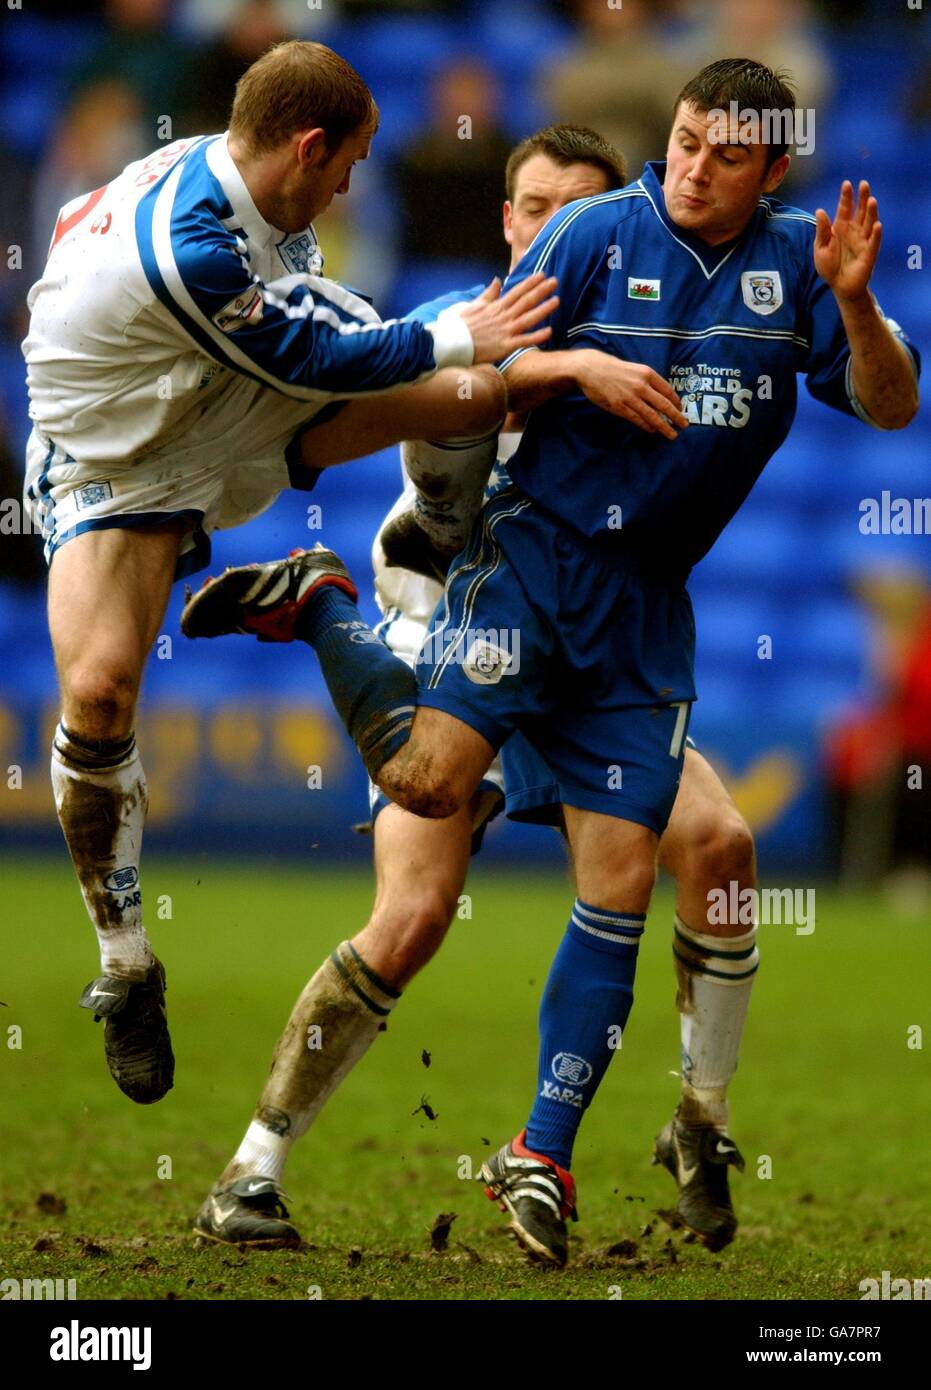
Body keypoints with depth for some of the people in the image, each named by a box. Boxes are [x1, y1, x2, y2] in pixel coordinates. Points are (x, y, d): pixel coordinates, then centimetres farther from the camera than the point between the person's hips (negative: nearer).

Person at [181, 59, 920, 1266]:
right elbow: (487, 382, -1)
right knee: (430, 776, -25)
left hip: (651, 602, 3)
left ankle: (542, 1156, 10)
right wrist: (577, 366, -20)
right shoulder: (593, 235, -3)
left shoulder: (793, 259, 4)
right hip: (540, 545, -3)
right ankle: (314, 608, 3)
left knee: (620, 887, 0)